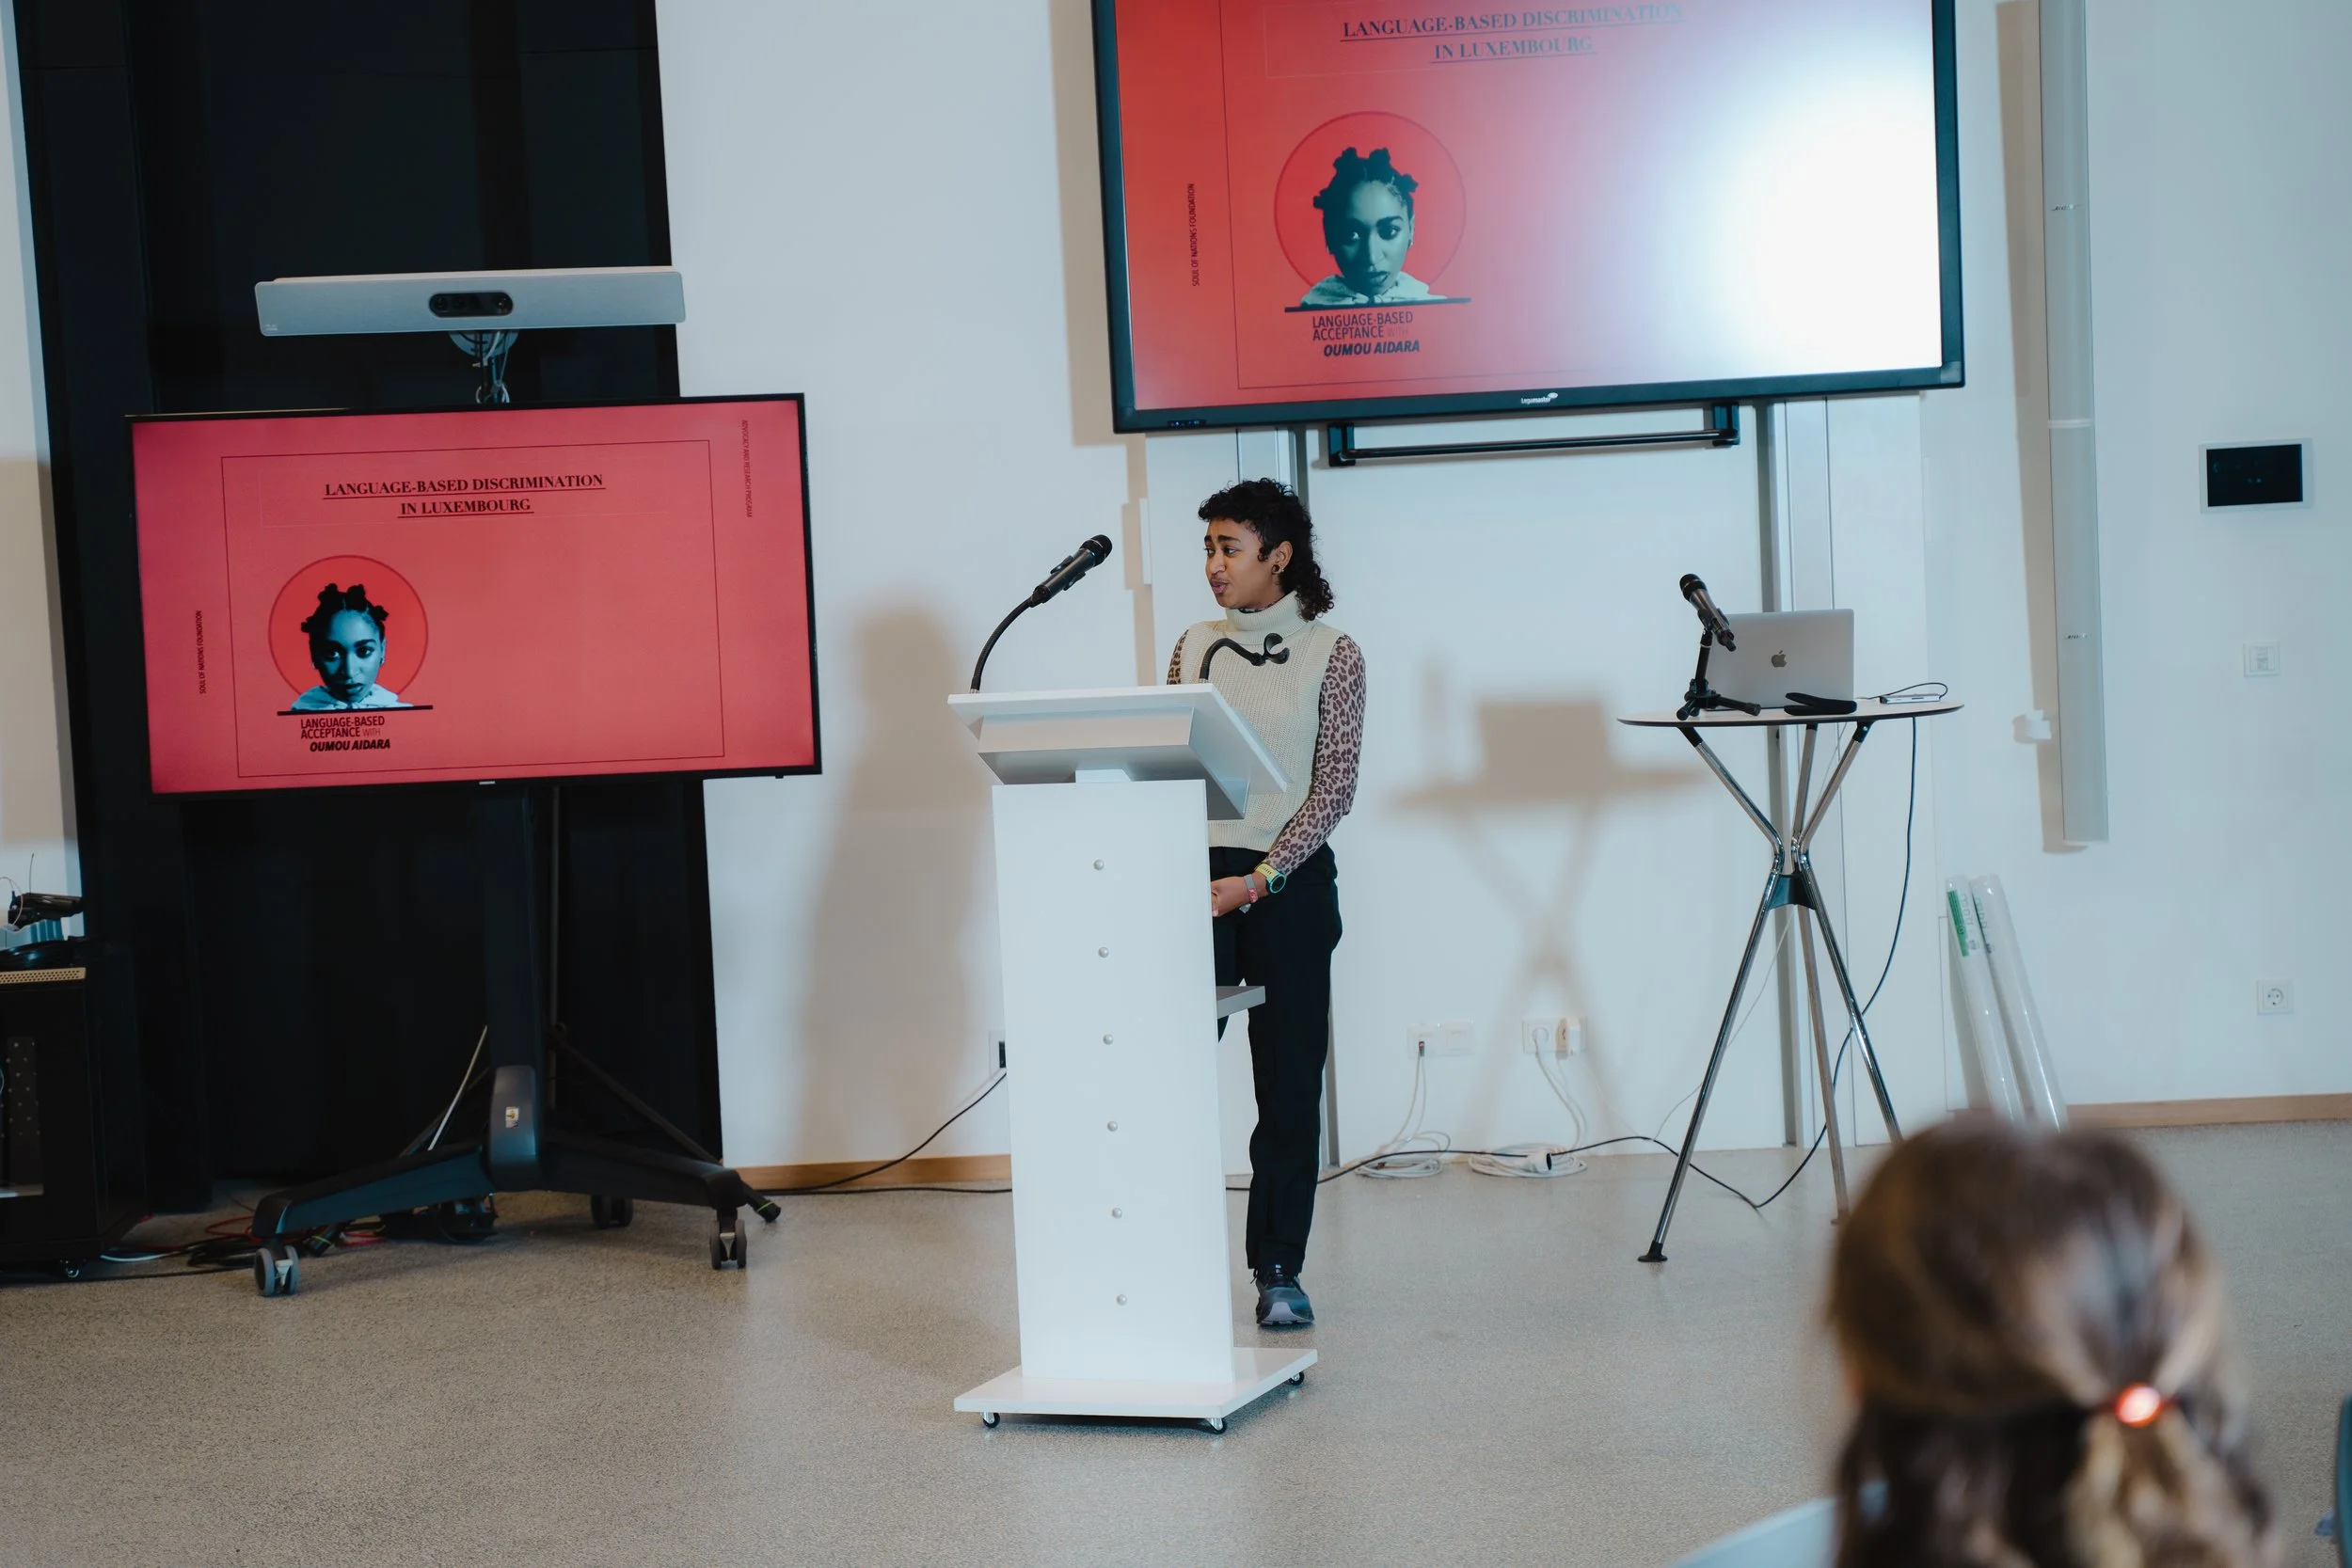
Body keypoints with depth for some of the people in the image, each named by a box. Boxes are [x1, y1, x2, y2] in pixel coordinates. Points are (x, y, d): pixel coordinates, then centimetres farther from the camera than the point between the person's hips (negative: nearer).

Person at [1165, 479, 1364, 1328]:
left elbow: (1335, 787, -5)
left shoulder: (1330, 653, 0)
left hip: (1287, 884, -2)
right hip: (1195, 876, 2)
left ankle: (1278, 1271, 10)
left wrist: (1260, 879, -13)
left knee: (1288, 1082, 2)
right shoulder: (1194, 648, 10)